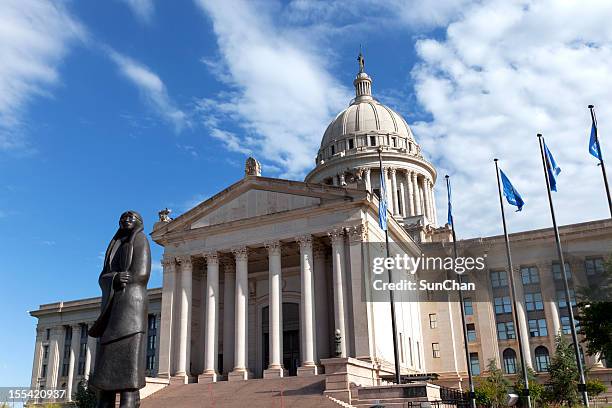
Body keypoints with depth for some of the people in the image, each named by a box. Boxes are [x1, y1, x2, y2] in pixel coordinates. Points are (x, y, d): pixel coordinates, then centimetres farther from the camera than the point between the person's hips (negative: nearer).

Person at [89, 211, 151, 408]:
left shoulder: (141, 239, 4)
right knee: (106, 364, -1)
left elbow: (141, 274, -9)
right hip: (111, 306, 8)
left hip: (132, 301, -8)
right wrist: (115, 279, -7)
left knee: (127, 361, -18)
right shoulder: (113, 247, 27)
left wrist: (113, 282, -1)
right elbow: (103, 279, 15)